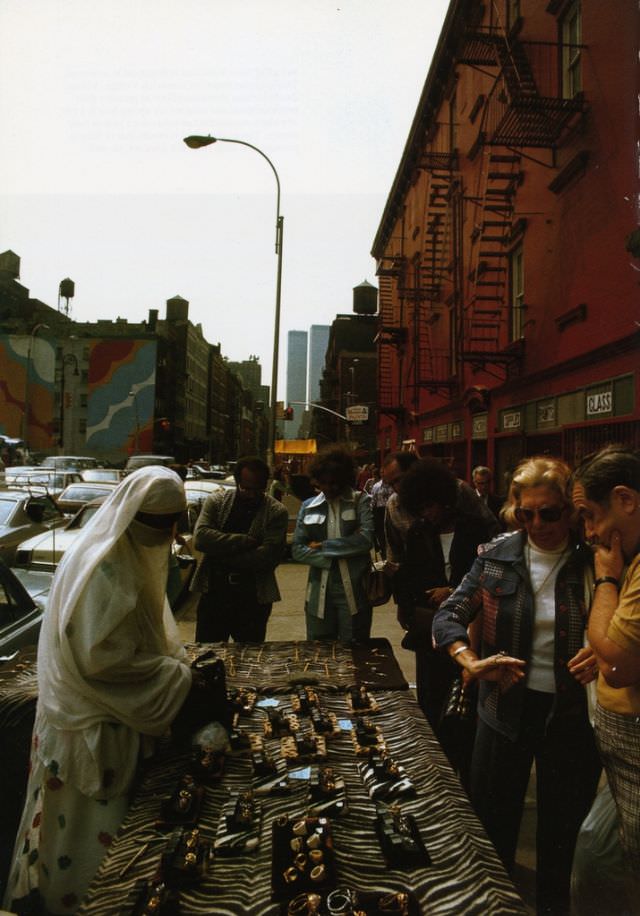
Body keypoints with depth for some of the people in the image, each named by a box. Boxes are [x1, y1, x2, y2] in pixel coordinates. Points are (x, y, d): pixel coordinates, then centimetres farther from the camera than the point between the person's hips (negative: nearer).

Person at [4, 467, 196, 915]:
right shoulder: (102, 567, -27)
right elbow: (101, 657, -30)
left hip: (118, 711, 9)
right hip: (90, 722, -9)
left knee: (105, 814, 24)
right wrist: (179, 677, -23)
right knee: (87, 821, 10)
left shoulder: (136, 554, 3)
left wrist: (181, 663, -2)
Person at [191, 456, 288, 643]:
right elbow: (200, 537, -13)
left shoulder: (277, 512, -3)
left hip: (254, 599, -1)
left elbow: (268, 556, -15)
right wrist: (245, 541, -16)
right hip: (213, 594, 1)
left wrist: (221, 556, -12)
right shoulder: (215, 501, 2)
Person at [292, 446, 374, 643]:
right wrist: (331, 560, -12)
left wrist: (322, 546, -9)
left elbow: (366, 539, -16)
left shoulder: (362, 502, 0)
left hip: (354, 591, -2)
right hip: (319, 592, 3)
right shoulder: (308, 507, 7)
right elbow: (297, 550, 3)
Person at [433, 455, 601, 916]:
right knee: (493, 826, 18)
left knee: (561, 833, 19)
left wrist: (604, 651, -23)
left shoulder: (595, 559, -10)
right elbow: (449, 615, -2)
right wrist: (472, 662, -19)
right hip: (507, 707, 2)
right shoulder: (498, 556, -6)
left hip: (572, 715, -1)